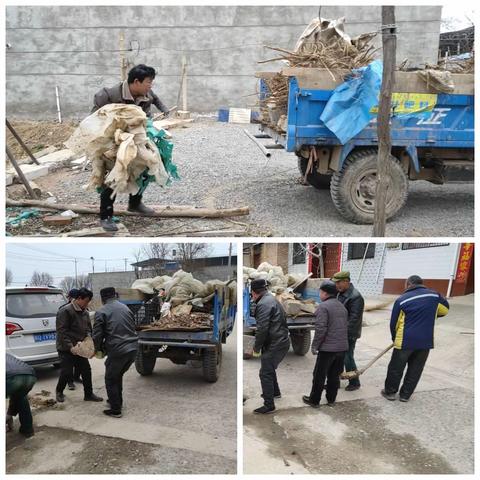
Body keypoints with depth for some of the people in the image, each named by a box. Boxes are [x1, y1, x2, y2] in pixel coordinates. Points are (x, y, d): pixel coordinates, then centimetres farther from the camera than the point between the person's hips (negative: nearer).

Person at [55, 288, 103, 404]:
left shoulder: (85, 312, 9)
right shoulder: (65, 311, -16)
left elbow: (88, 328, 16)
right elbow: (62, 331, -20)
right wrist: (70, 346, -24)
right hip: (66, 349, -7)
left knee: (86, 371, 6)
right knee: (67, 373, -3)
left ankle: (88, 394, 17)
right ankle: (59, 392, 23)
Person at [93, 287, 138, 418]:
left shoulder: (101, 312, -5)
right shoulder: (125, 308, 13)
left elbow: (97, 335, -6)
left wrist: (98, 348, 13)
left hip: (117, 351, -6)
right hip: (132, 349, 6)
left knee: (111, 380, 12)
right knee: (118, 375, 26)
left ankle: (115, 410, 14)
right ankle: (117, 401, 38)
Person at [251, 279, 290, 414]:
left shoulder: (263, 304, -18)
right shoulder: (272, 299, 14)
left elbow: (262, 329, -24)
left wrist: (256, 348, -11)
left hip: (274, 345, -10)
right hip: (282, 342, 10)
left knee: (265, 373, -3)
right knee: (269, 368, 27)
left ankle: (269, 405, 1)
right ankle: (275, 392, 44)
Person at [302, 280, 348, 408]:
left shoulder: (323, 306, -15)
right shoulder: (342, 306, 11)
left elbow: (321, 329, -21)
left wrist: (314, 346, -12)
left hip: (327, 348, -7)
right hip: (342, 347, 7)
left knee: (319, 375, 5)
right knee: (334, 375, 17)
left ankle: (314, 400, 15)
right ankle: (331, 399, 27)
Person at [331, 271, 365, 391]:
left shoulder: (355, 297, -20)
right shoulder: (340, 293, 9)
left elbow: (354, 318, -24)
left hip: (349, 334, -9)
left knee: (347, 358, 0)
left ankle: (354, 383, 17)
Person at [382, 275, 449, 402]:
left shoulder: (402, 300, -7)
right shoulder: (434, 296, 1)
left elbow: (394, 323, -1)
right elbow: (445, 309, 20)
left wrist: (395, 338, 16)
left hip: (405, 340, -3)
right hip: (426, 340, 3)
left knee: (396, 368, 13)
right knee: (415, 370, 16)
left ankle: (390, 392, 24)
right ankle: (405, 395, 24)